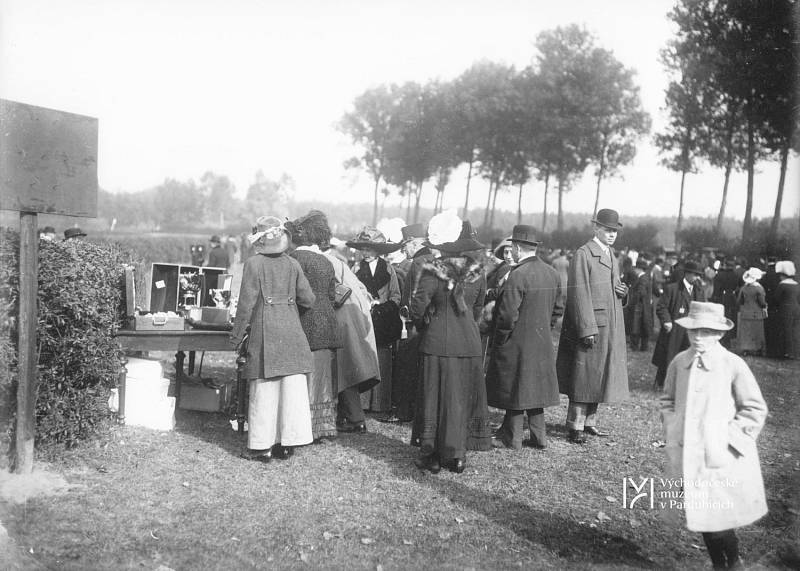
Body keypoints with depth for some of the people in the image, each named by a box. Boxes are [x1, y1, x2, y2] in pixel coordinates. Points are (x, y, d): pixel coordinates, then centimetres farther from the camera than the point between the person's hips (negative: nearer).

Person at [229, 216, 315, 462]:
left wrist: (236, 335, 0)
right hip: (292, 330, 4)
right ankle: (287, 443, 14)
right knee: (293, 387, 8)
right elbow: (308, 299, 5)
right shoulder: (292, 264, 5)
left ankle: (262, 446, 8)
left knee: (264, 389, 3)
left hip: (265, 331, -3)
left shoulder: (253, 264, -7)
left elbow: (246, 303, -8)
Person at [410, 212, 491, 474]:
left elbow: (417, 308, -12)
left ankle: (433, 456, 14)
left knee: (437, 399, 6)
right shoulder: (477, 272, 1)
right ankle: (457, 456, 18)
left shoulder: (433, 271, -14)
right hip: (469, 342, 4)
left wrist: (423, 325, 7)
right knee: (463, 399, 12)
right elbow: (478, 307, 11)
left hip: (438, 344, -4)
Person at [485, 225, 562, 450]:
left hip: (517, 343, -7)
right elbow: (557, 309, 13)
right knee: (536, 387, 16)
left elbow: (508, 315, -22)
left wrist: (500, 339, -9)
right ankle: (539, 436, 22)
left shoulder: (517, 275, -20)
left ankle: (512, 438, 13)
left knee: (515, 388, 3)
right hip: (542, 343, 7)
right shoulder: (552, 273, 5)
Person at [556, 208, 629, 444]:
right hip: (590, 325, -8)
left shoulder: (611, 255, 17)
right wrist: (587, 329, -21)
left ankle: (589, 421, 23)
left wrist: (623, 291, 2)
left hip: (611, 327, 8)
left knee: (598, 376, 13)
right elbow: (579, 294, -16)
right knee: (583, 376, -4)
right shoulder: (583, 254, -10)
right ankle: (575, 427, 3)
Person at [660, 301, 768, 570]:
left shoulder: (733, 365, -11)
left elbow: (755, 409, -4)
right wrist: (671, 430, 4)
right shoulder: (679, 362, 1)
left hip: (721, 457, -4)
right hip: (687, 455, 4)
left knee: (718, 517, -4)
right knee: (699, 516, 11)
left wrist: (729, 437, -9)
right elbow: (668, 400, 16)